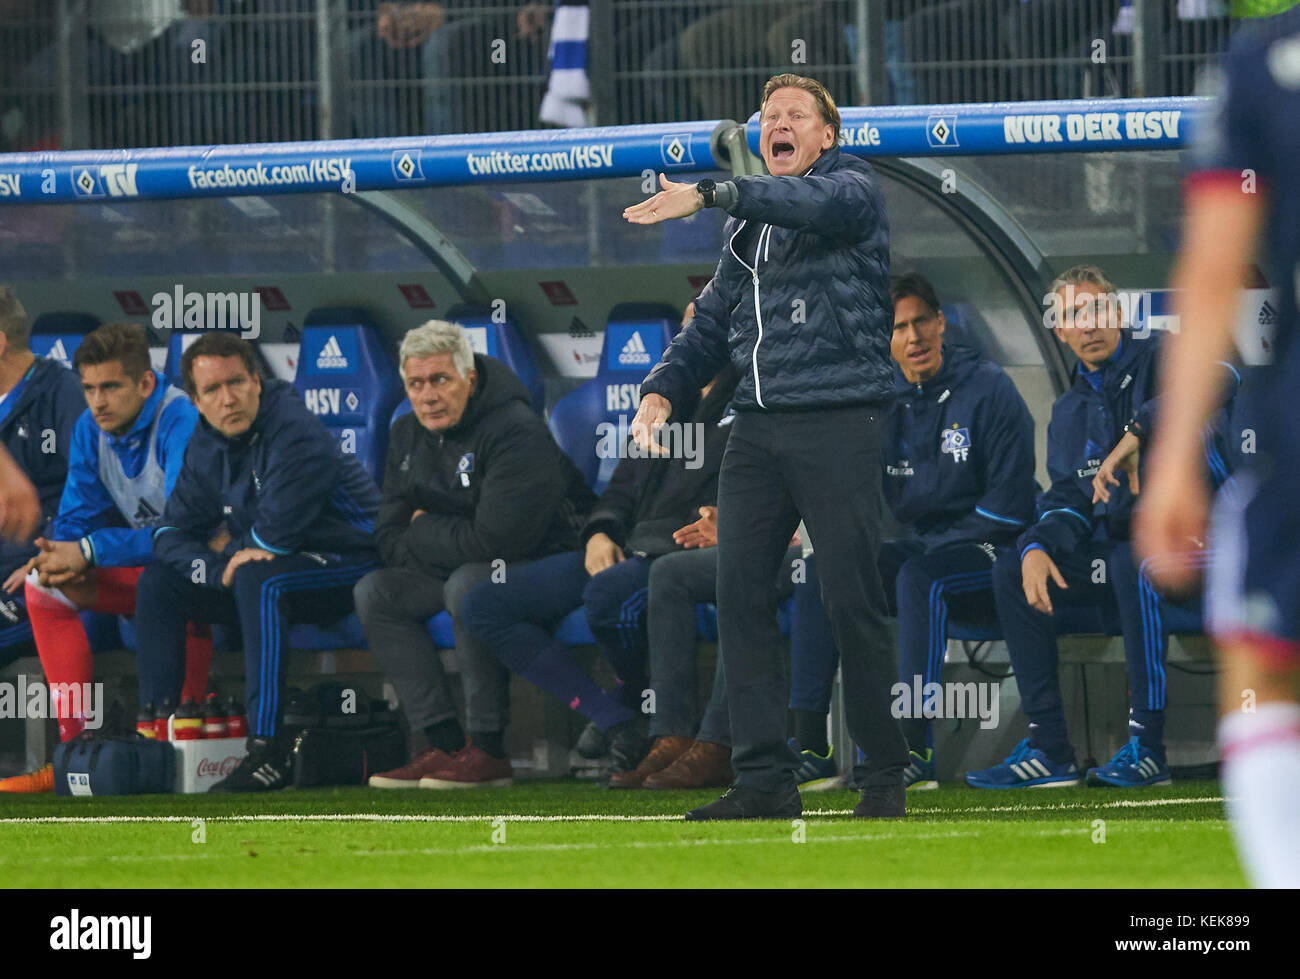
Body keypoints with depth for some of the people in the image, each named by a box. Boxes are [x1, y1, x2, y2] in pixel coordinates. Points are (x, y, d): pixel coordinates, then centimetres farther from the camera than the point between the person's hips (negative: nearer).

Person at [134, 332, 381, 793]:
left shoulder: (297, 434, -23)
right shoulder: (207, 445, 2)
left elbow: (273, 535, -27)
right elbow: (172, 534, 1)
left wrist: (226, 545, -6)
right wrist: (221, 569, -18)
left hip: (351, 562, -8)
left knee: (258, 578, -36)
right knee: (159, 580, 1)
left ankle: (268, 751, -38)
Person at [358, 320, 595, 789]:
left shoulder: (516, 433, -22)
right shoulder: (409, 435, 4)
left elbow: (495, 539, -29)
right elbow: (390, 540, 5)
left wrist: (424, 533, -13)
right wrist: (446, 539, -13)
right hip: (464, 568, 8)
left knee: (467, 585, -35)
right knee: (374, 591, -6)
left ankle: (488, 750, -28)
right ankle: (445, 744, -12)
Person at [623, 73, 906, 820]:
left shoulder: (853, 189, 0)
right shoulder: (750, 229, 22)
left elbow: (819, 204, -23)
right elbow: (714, 321, 23)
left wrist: (711, 195, -33)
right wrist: (667, 388, 5)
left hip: (840, 425, -7)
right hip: (759, 429, 7)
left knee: (854, 602, -6)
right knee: (741, 592, -2)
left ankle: (886, 776, 3)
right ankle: (765, 778, 0)